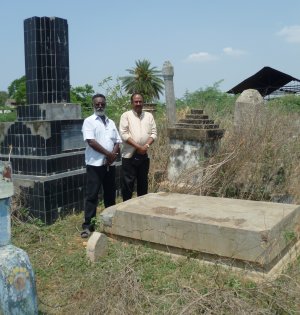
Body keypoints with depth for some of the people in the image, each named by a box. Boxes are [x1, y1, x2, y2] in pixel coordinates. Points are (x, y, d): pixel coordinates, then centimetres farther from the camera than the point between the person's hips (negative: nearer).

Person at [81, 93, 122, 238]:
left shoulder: (111, 122, 15)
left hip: (110, 164, 6)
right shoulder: (89, 121, -3)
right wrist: (108, 153, -14)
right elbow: (91, 141, -14)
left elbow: (117, 141, 12)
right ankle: (87, 225, 1)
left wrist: (114, 154, -8)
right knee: (92, 195, -3)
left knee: (110, 193, 13)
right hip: (95, 164, -6)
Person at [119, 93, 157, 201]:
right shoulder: (126, 115, -2)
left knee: (143, 182, 12)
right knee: (128, 182, 0)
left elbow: (154, 133, 5)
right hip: (129, 155, -4)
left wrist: (146, 145, -13)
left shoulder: (149, 116, 10)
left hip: (144, 155, 4)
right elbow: (124, 134, -11)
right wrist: (138, 147, -17)